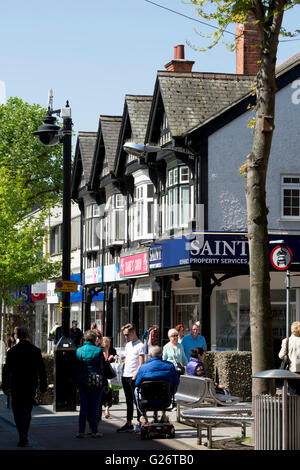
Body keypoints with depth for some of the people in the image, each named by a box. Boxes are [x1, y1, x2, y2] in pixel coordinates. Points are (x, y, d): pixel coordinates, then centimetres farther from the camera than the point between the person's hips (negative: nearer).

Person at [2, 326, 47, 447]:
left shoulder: (12, 351, -7)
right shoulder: (36, 351, -1)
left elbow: (6, 370, -3)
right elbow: (42, 370, 1)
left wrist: (5, 387, 6)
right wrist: (43, 387, 7)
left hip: (16, 387, -3)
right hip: (31, 387, 3)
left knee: (18, 411, 1)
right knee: (27, 411, 16)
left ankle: (23, 438, -15)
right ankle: (24, 437, 24)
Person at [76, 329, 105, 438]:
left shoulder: (79, 350, 0)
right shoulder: (98, 351, -7)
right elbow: (102, 368, -4)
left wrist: (76, 382, 14)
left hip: (82, 382, 2)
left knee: (83, 407, 6)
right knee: (94, 407, 4)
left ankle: (81, 431, 3)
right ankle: (94, 431, 5)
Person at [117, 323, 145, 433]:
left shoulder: (140, 345, -9)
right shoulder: (128, 345, 17)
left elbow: (141, 364, -13)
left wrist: (135, 376, -18)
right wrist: (123, 372, 15)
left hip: (134, 377, -8)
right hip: (125, 376, 8)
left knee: (137, 400, -5)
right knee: (128, 401, 11)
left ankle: (139, 422, 0)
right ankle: (128, 424, 14)